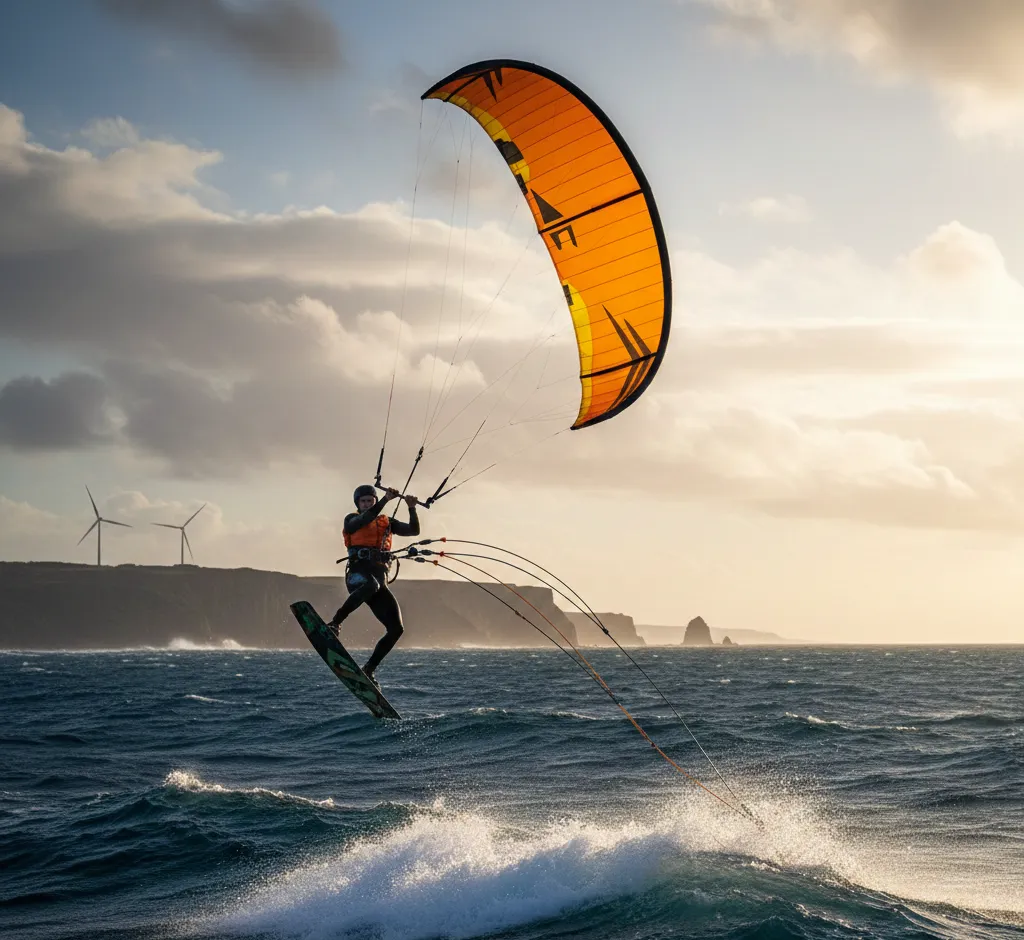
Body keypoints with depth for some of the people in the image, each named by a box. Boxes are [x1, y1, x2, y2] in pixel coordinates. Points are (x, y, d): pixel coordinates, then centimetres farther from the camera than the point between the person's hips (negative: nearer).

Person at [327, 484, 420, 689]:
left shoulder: (387, 522, 25)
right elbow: (365, 519, -11)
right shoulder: (352, 519, 13)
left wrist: (412, 508, -1)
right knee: (371, 585, -44)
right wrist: (385, 500, -18)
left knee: (396, 629, -8)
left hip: (380, 578, 5)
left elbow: (414, 530, 15)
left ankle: (368, 670, 3)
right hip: (358, 574, -5)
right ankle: (335, 623, -41)